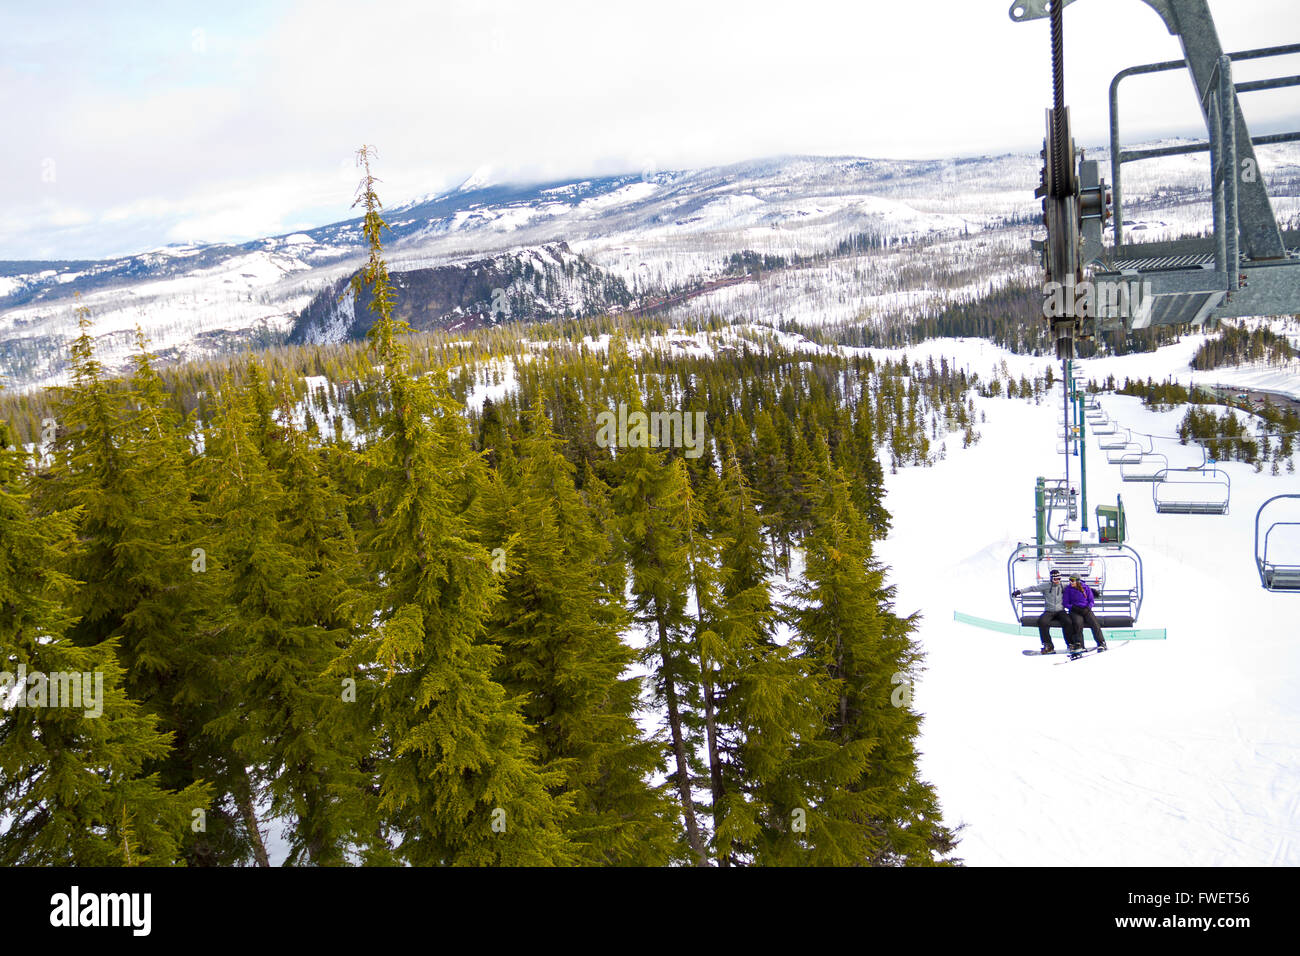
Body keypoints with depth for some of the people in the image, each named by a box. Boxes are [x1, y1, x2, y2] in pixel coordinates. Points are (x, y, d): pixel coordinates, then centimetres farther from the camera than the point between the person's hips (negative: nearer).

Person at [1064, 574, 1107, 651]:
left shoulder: (1086, 588, 4)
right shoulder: (1068, 589, 1)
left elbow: (1092, 601, 9)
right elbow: (1065, 603, 4)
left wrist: (1088, 608, -8)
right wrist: (1073, 608, -11)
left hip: (1086, 610, 1)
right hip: (1075, 611, -1)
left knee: (1094, 623, -22)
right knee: (1078, 624, -30)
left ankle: (1101, 643, -13)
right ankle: (1080, 646, -24)